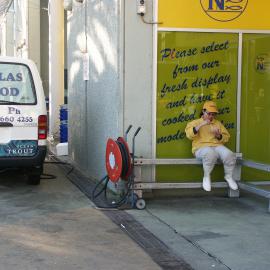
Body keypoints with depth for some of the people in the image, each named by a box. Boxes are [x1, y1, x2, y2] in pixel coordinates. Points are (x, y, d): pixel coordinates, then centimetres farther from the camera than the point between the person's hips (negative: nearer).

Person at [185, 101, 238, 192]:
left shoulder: (218, 123, 23)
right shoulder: (195, 122, 13)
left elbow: (226, 137, 19)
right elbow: (189, 135, -5)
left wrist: (219, 135, -3)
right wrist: (200, 125, -15)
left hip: (217, 146, 3)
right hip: (201, 147, -3)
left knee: (229, 155, -30)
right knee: (210, 154, -41)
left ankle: (228, 176, -2)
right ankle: (206, 177, -17)